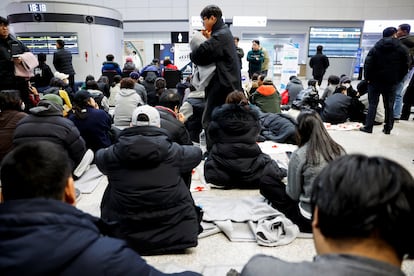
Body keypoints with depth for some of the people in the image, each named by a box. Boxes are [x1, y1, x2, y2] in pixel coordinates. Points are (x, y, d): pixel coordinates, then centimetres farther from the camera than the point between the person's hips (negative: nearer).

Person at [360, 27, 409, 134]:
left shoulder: (375, 48, 1)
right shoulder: (402, 49, 1)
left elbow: (368, 64, -6)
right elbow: (405, 67, 1)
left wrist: (368, 77, -1)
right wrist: (398, 79, 8)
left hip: (375, 81, 0)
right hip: (391, 82, 0)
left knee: (372, 104, 4)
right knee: (389, 106, 8)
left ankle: (368, 127, 0)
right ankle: (388, 128, 12)